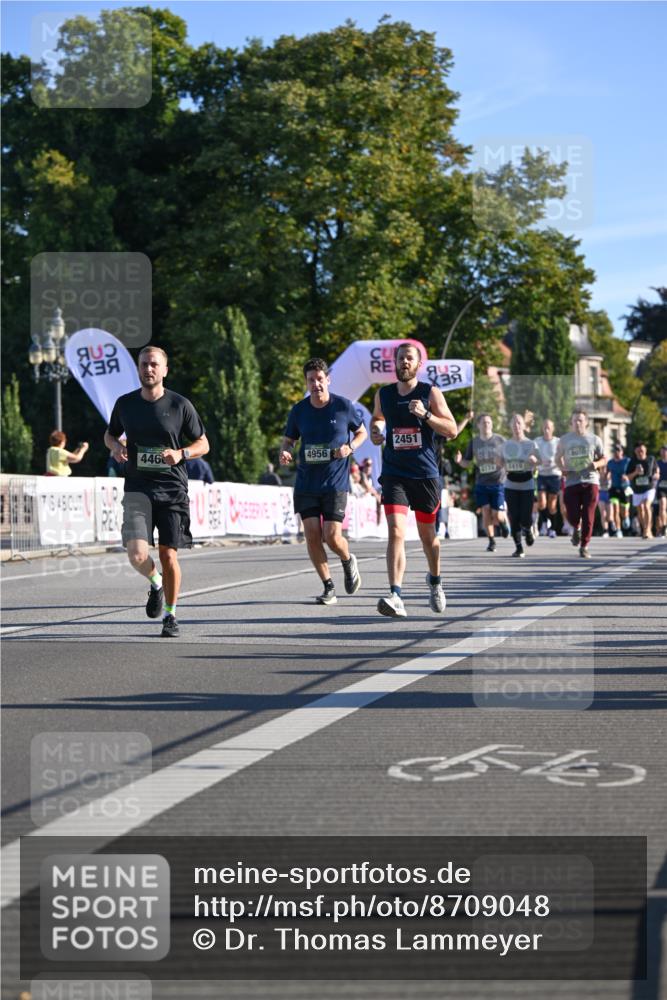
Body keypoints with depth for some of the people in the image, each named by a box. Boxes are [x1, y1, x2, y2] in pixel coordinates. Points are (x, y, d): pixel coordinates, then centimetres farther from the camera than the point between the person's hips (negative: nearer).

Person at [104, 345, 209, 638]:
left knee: (168, 555, -1)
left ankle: (170, 615, 18)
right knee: (137, 554, -16)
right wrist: (115, 446, -2)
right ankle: (156, 584, 19)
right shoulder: (125, 404, 5)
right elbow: (110, 434, 22)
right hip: (137, 489, 1)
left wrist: (180, 454, -13)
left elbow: (203, 444, 7)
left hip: (172, 490, -1)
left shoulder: (180, 405, -1)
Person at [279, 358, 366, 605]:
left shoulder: (343, 406, -3)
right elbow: (289, 439, 14)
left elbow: (361, 432, 11)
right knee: (312, 535, -4)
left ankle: (348, 561, 26)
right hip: (306, 481, 3)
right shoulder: (298, 410, 3)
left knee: (332, 537, -10)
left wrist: (350, 448, -9)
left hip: (335, 483, -3)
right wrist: (284, 453, -9)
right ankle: (328, 587, 11)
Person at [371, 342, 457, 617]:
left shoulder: (430, 393, -2)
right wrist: (375, 431, 5)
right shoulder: (383, 394, 7)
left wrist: (426, 414, -20)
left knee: (428, 535, 14)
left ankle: (435, 581, 43)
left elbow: (452, 430, -5)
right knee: (396, 532, -18)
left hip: (426, 473, 0)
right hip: (394, 473, 0)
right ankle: (395, 596, -26)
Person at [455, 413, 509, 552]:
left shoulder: (500, 440, -1)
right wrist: (459, 461, -11)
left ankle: (503, 521, 31)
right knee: (486, 512, -8)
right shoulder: (473, 442, 6)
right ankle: (491, 541, 9)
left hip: (498, 483, -2)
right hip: (481, 483, 2)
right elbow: (467, 463, 11)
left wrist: (502, 462, -16)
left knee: (497, 516, -6)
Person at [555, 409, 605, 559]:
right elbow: (558, 457, 22)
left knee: (588, 516, -6)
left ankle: (584, 546, 6)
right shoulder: (564, 440, 8)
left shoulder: (594, 439, 7)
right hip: (571, 482, 0)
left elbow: (604, 459, 14)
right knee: (573, 516, -7)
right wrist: (562, 467, 1)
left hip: (590, 481, 0)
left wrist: (596, 464, -9)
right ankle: (576, 528, 29)